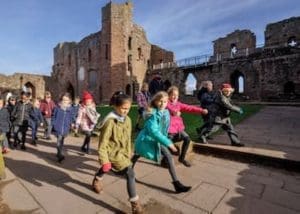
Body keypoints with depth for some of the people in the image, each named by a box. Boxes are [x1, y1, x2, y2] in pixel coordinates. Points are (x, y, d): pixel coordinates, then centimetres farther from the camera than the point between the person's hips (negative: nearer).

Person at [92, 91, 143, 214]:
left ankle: (97, 180, 64)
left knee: (106, 169, 33)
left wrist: (129, 153, 15)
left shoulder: (127, 120, -4)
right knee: (130, 173, -17)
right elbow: (103, 143, -21)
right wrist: (104, 161, -19)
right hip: (113, 153, -7)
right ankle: (135, 203, -2)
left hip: (123, 152, 7)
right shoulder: (110, 121, -26)